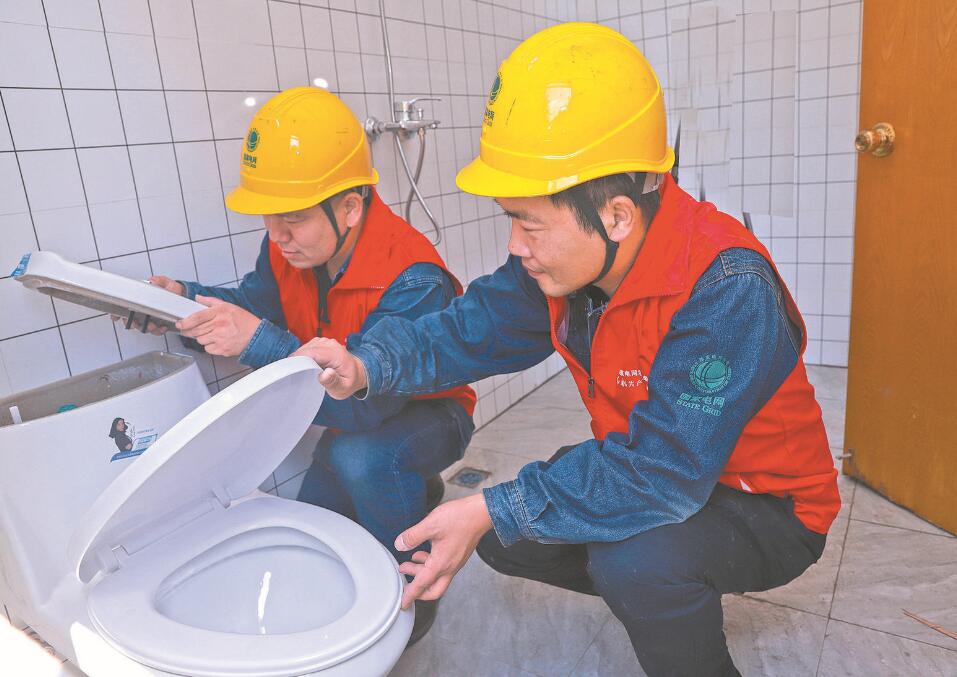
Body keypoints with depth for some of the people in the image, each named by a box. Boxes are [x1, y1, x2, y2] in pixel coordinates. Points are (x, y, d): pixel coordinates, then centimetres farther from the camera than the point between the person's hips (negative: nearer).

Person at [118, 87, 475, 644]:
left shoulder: (413, 283, -36)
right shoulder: (291, 246, -14)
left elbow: (363, 402, -42)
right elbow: (259, 299, 5)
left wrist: (260, 343, -50)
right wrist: (190, 300, -16)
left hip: (429, 415, -7)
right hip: (352, 418, 7)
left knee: (360, 457, -38)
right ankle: (412, 492, 32)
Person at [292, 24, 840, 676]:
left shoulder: (725, 291, -34)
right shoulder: (566, 260, -11)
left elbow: (662, 472, -37)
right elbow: (470, 328, -7)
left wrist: (494, 512, -35)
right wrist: (366, 367, -25)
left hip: (771, 509, -7)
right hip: (655, 470, 7)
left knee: (634, 558, -35)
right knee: (504, 534, 2)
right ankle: (664, 596, 22)